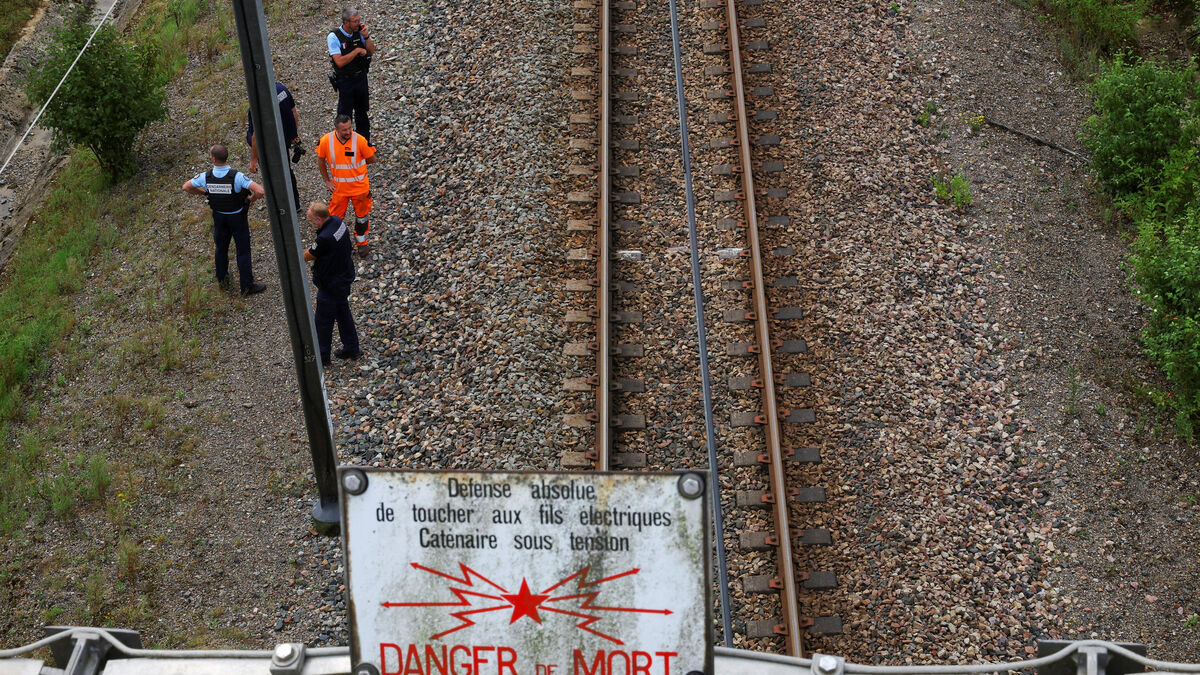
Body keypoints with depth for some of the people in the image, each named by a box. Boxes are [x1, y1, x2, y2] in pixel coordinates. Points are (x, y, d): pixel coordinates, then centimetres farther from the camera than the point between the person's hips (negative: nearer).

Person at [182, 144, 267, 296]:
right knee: (243, 251, 10)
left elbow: (186, 187, -4)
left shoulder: (206, 176, -20)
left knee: (221, 248, 23)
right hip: (237, 217, -3)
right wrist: (252, 199, -16)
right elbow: (260, 191, -39)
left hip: (219, 216, 4)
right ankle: (247, 286, 19)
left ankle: (222, 280, 40)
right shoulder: (237, 177, -31)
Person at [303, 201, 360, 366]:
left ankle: (322, 357, 24)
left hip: (331, 284, -9)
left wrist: (298, 257, 4)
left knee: (323, 321, 9)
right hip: (345, 277, 9)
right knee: (343, 313, 24)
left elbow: (308, 256, -18)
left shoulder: (325, 238, -34)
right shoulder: (337, 221, -7)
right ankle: (351, 348, 37)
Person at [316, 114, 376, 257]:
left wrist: (355, 163, -2)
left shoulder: (359, 140, -20)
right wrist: (327, 181, 4)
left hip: (359, 185, -1)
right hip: (339, 187, 1)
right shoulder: (326, 141, -15)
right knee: (336, 216, 10)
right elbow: (320, 161, 4)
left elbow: (372, 159, -5)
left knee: (362, 214, 16)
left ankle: (362, 242, 37)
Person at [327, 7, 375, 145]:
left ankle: (365, 141, 35)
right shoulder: (334, 37, -20)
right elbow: (340, 62, -26)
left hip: (361, 78, 5)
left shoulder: (359, 31, -5)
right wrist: (357, 50, -23)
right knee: (345, 114, 6)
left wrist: (366, 36, -17)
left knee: (362, 111, 20)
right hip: (345, 81, -5)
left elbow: (371, 51, 0)